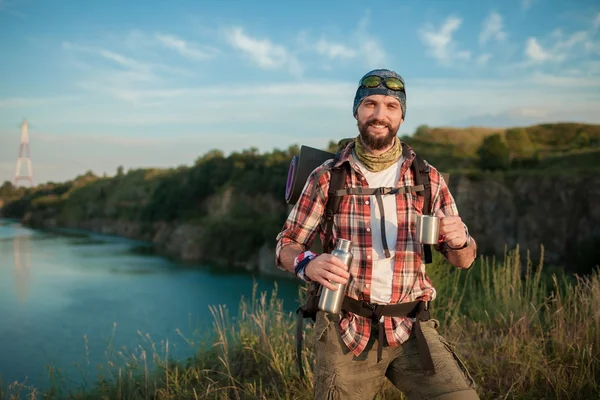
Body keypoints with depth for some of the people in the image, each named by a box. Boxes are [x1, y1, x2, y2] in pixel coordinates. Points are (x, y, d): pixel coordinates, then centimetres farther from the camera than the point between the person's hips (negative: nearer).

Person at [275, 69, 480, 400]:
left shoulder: (429, 179, 3)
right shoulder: (326, 178, -2)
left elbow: (463, 260, 9)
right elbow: (286, 245, 4)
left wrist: (459, 241, -15)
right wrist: (308, 264, -19)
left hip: (411, 329, 1)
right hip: (344, 330, -1)